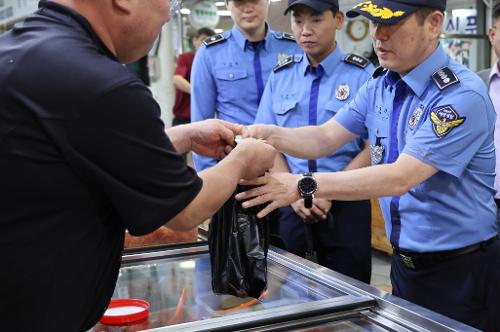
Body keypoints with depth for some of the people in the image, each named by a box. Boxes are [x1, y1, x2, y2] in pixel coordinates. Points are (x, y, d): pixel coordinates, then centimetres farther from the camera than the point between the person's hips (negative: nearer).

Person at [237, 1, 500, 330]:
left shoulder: (463, 95, -23)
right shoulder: (379, 86, 2)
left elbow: (401, 177, -30)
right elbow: (326, 138, 1)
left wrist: (304, 185, -35)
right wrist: (270, 135, -19)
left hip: (461, 269, -7)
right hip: (405, 262, 7)